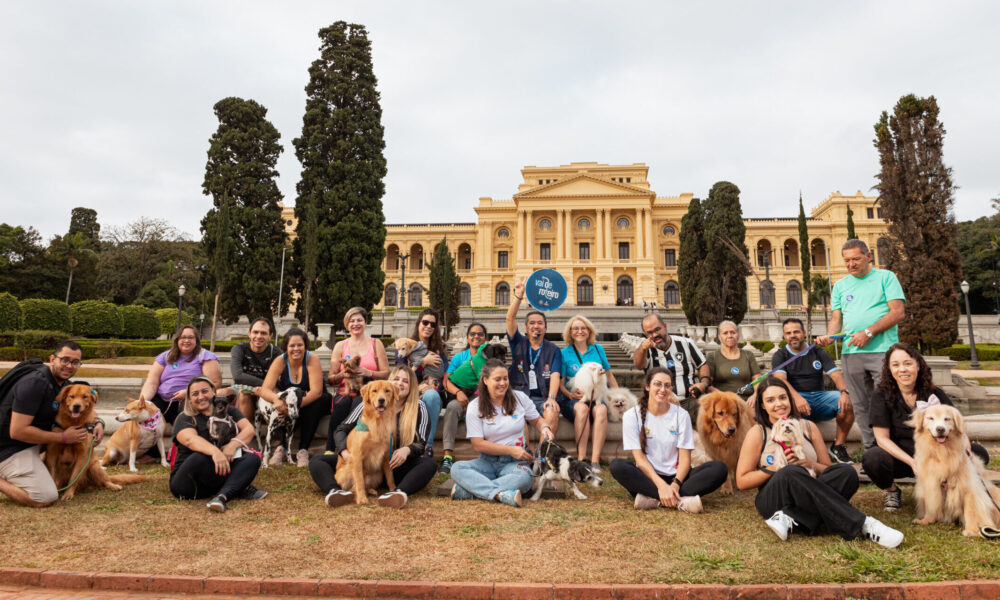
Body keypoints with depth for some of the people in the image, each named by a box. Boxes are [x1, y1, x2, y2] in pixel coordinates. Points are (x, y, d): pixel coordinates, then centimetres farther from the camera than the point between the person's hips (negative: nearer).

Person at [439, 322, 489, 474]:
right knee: (452, 406, -33)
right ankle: (447, 455, -37)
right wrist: (458, 392, -17)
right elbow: (446, 380, 3)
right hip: (463, 398, 1)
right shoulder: (459, 357, 15)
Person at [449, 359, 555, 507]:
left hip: (515, 462, 0)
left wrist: (544, 428, -6)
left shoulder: (520, 398, 4)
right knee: (457, 468, -29)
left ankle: (467, 490, -34)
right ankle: (501, 493, -45)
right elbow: (478, 445, -5)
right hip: (487, 461, 0)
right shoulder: (475, 406, -1)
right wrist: (511, 450, -13)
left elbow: (537, 420, 19)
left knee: (525, 477, -36)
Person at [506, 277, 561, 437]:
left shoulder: (553, 350, 13)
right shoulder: (518, 344, 15)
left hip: (542, 398, 0)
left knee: (552, 413, -33)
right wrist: (518, 296, -11)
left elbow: (555, 376, -2)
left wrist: (551, 398, -19)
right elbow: (510, 319, 1)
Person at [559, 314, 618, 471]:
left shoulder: (598, 349, 15)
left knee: (601, 409, -33)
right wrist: (571, 395, -15)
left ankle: (595, 460, -37)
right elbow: (560, 382, 4)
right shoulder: (565, 353, 7)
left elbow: (609, 375, 22)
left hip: (596, 398, 2)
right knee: (582, 408, -36)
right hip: (572, 400, -1)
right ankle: (581, 458, -36)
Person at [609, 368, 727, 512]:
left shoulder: (681, 415, 3)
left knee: (719, 469, -23)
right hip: (647, 477, -2)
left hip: (676, 476, 2)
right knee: (617, 465, -32)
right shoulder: (632, 415, -2)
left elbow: (685, 458, -3)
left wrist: (675, 484, -22)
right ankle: (679, 500, -34)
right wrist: (661, 485, -23)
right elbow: (639, 458, -8)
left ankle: (654, 499, -31)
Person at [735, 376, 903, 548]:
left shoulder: (808, 427, 12)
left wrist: (812, 464, -8)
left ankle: (792, 519, -30)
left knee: (847, 472, -23)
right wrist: (776, 468, -13)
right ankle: (860, 525, -33)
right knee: (791, 473, -37)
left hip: (809, 495, 4)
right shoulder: (757, 434, 1)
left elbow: (828, 470, 15)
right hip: (773, 499, -4)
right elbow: (741, 481, -1)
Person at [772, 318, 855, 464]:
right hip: (796, 397, -3)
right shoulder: (780, 355, 6)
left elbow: (836, 374, 2)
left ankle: (838, 446, -8)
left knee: (846, 404, -25)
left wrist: (844, 392, -21)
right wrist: (796, 397, -32)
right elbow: (780, 379, -12)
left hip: (819, 396, 3)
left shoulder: (818, 352, 15)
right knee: (789, 401, -38)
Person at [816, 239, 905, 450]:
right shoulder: (840, 285, 18)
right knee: (860, 406, 6)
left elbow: (898, 312, -4)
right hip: (851, 352, 4)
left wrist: (868, 332, -13)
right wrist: (828, 336, -6)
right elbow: (836, 318, 15)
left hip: (882, 351, -4)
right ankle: (871, 450, 15)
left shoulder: (886, 277, 5)